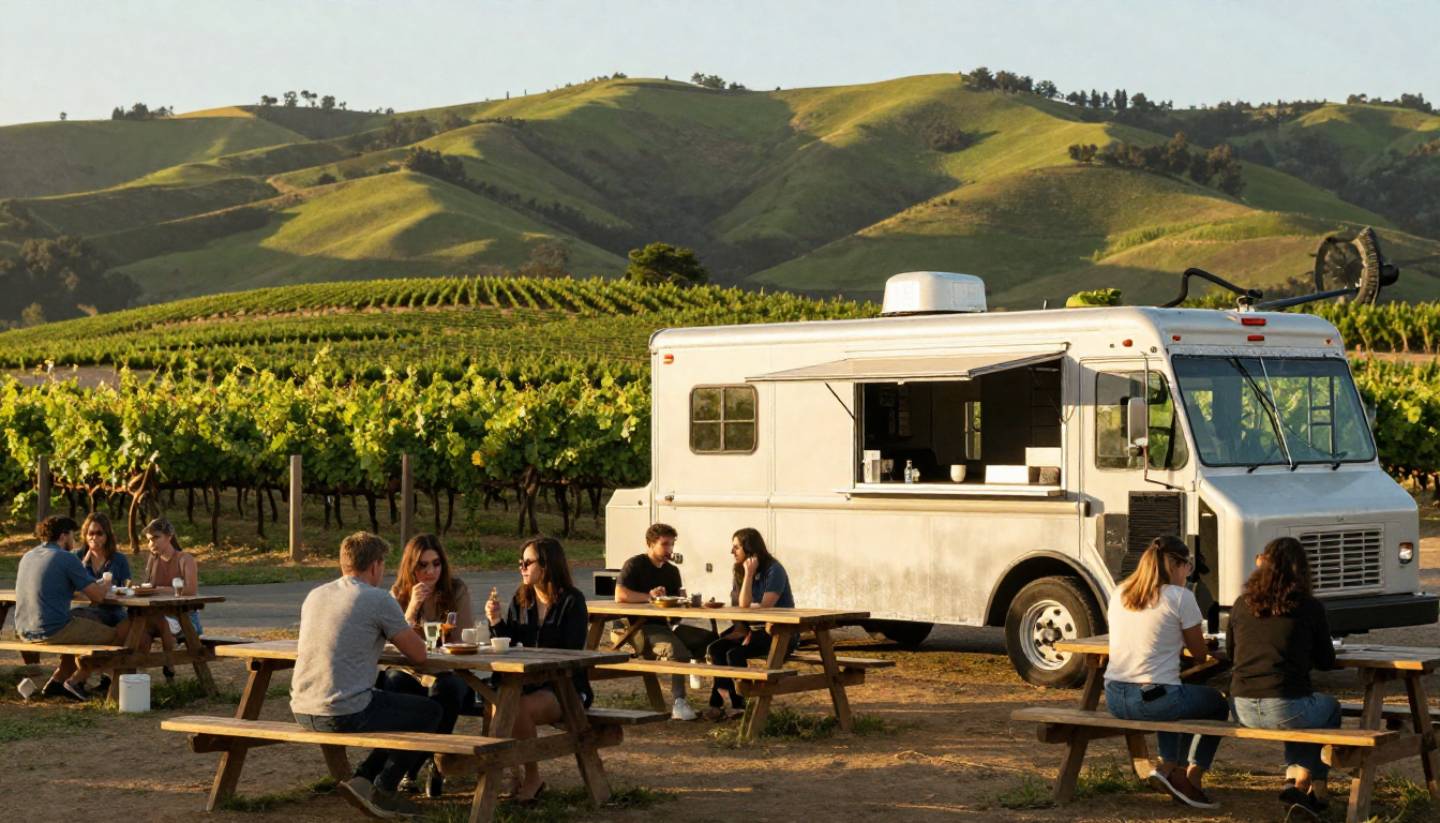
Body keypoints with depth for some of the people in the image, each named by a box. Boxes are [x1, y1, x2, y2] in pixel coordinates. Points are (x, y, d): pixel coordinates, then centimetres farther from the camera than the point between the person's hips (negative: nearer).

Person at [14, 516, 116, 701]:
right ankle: (76, 680, 10)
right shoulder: (67, 558, -9)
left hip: (24, 631, 8)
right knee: (109, 635, 10)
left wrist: (96, 586, 27)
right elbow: (98, 597, -9)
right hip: (52, 630, -8)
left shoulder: (27, 557, 14)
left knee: (88, 619, 29)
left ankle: (57, 680, 24)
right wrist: (105, 586, 16)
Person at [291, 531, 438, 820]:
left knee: (395, 706, 29)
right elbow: (418, 654, -2)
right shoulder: (379, 600, -8)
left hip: (302, 712, 8)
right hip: (344, 715, -8)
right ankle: (383, 789, 11)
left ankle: (363, 778, 16)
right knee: (431, 712, 14)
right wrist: (405, 637, 20)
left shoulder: (315, 596, 13)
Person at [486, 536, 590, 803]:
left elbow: (570, 653, -12)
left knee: (520, 708, -33)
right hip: (528, 682, 5)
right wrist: (496, 621, -5)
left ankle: (532, 778, -14)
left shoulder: (572, 601, -5)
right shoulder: (520, 601, 13)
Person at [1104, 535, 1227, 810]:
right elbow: (1199, 654, -1)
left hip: (1114, 699, 6)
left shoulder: (1119, 594, 8)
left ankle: (1169, 766, 26)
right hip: (1153, 699, -6)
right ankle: (1192, 778, 17)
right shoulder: (1180, 597, -9)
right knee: (1218, 703, 24)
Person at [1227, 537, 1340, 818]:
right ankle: (1315, 789, 28)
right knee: (1330, 708, 30)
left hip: (1243, 710, 4)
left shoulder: (1242, 604, 6)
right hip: (1284, 708, -4)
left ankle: (1294, 778, 24)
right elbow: (1326, 662, 7)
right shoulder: (1309, 608, -3)